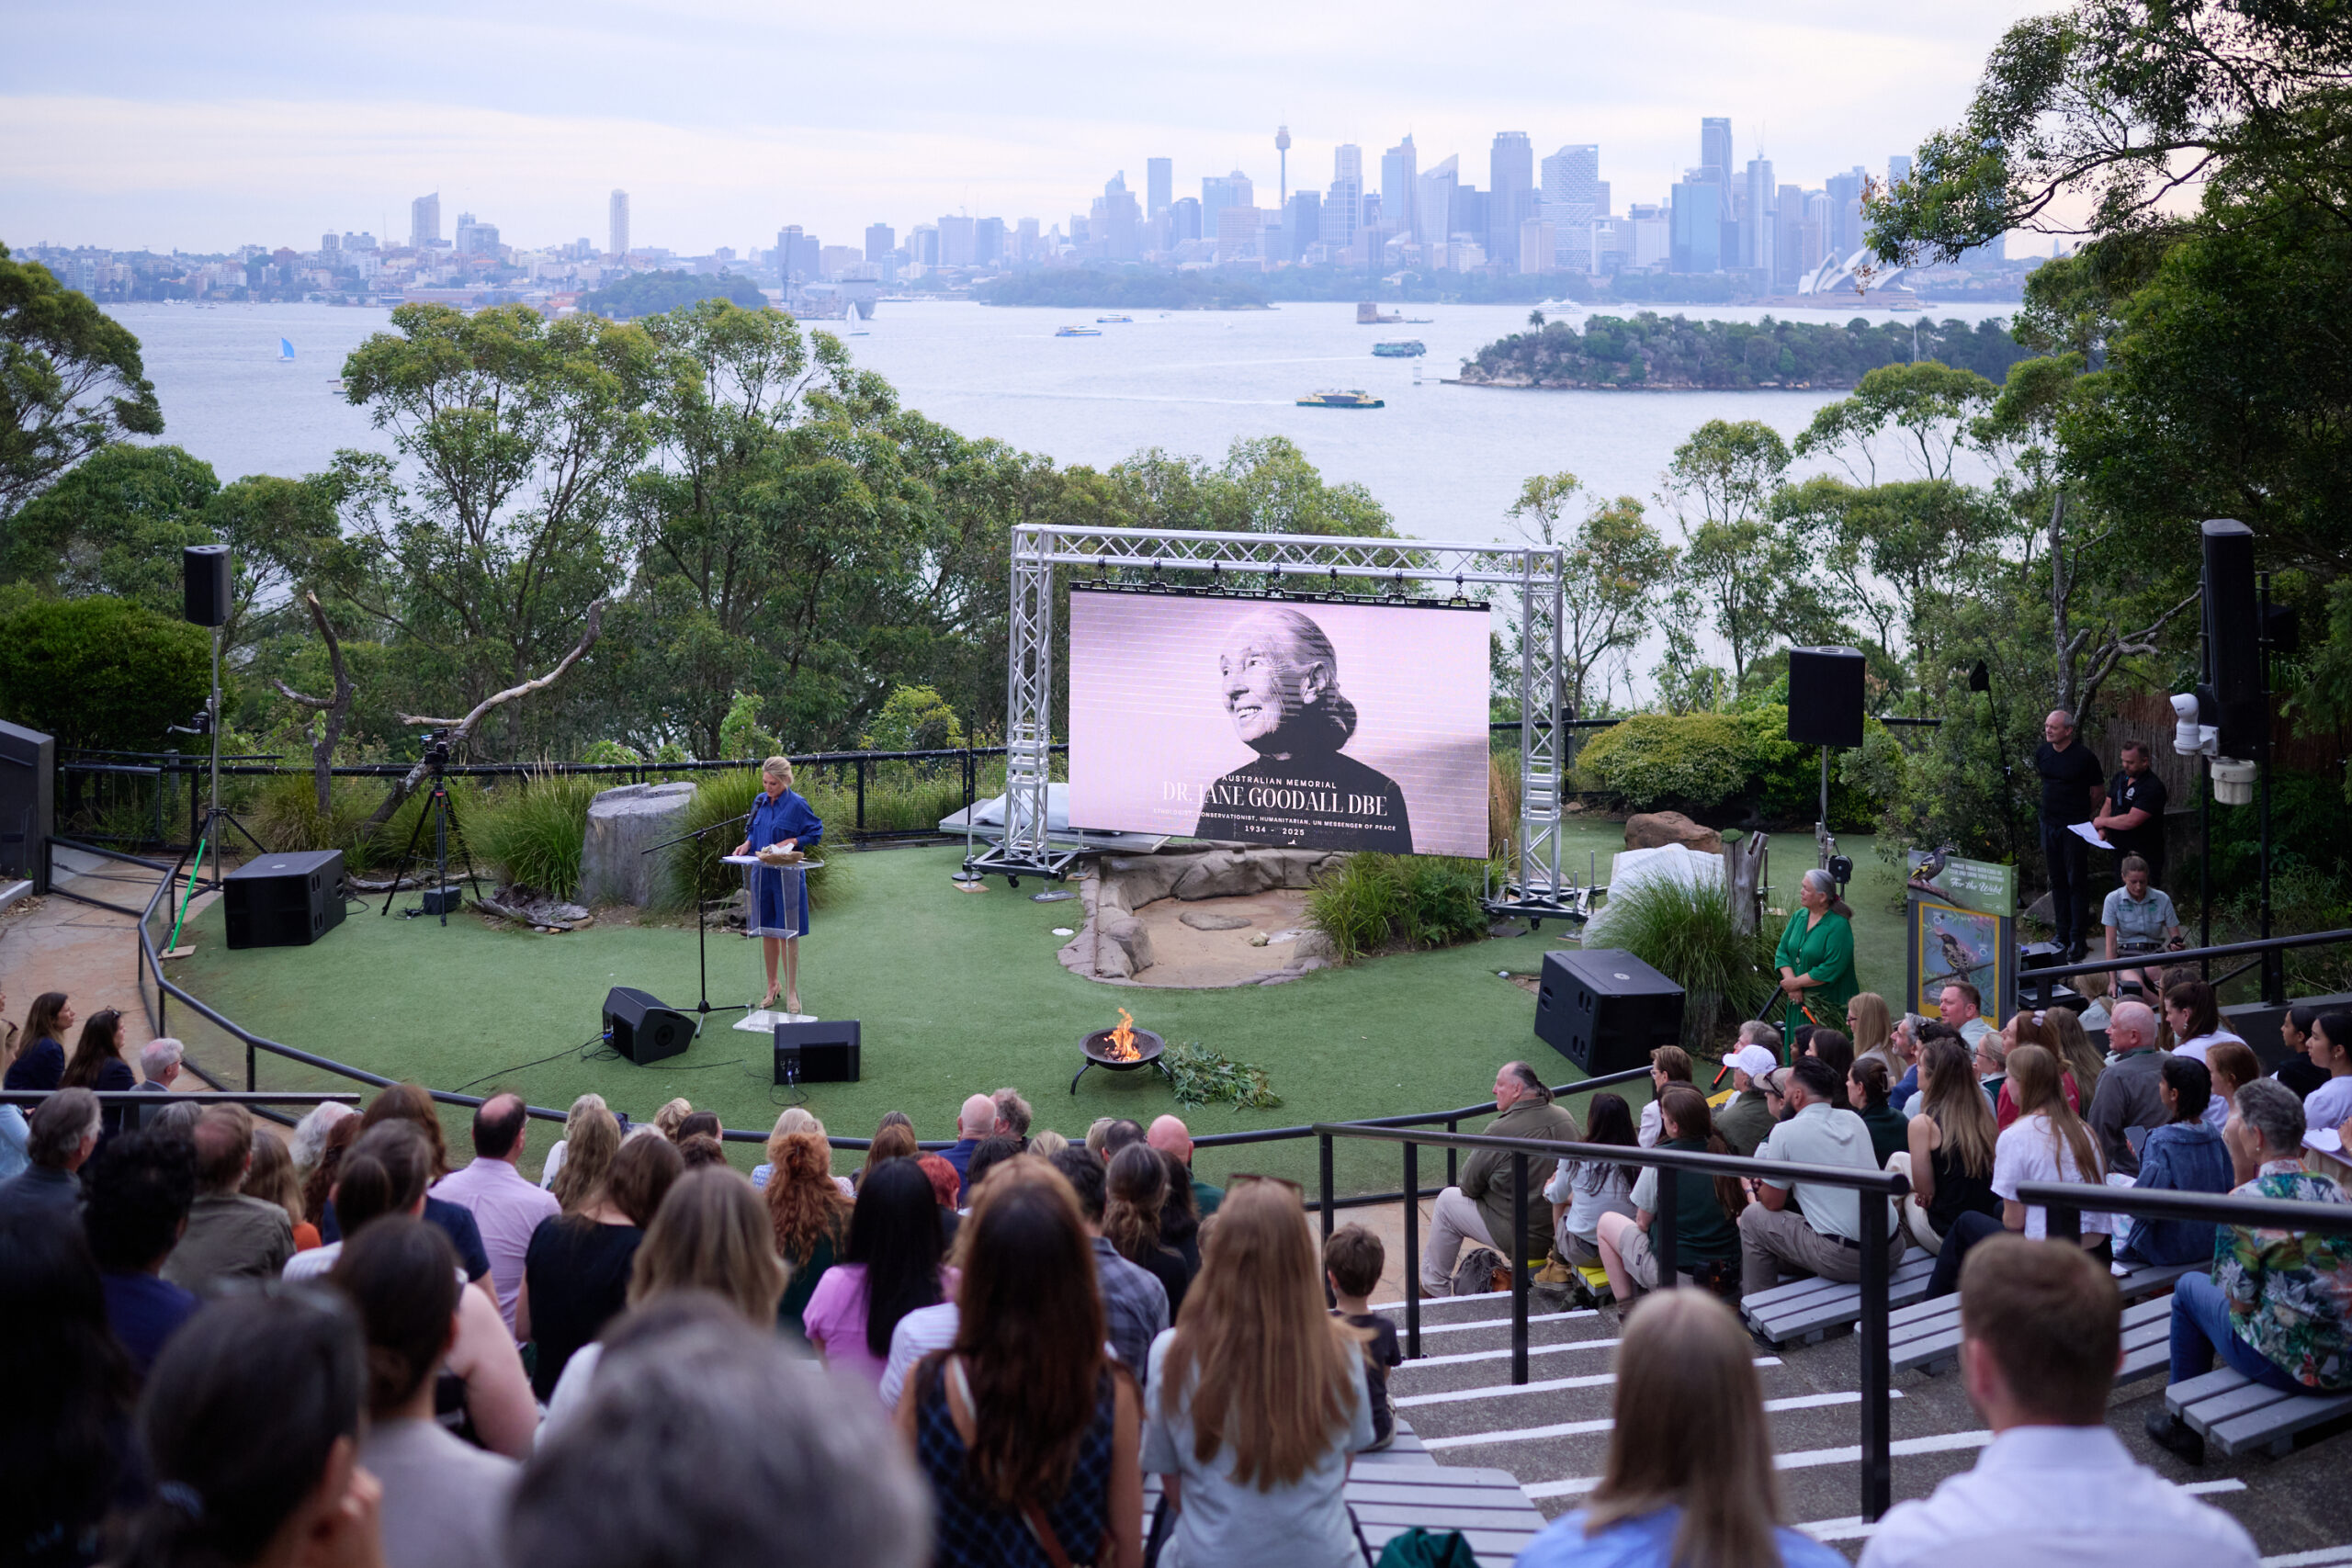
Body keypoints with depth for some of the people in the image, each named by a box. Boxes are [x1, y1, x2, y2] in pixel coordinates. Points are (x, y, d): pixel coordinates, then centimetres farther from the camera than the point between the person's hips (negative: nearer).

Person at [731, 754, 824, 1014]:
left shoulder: (797, 805, -10)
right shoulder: (760, 801, 7)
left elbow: (815, 834, -5)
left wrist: (791, 842, -18)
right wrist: (747, 843, -1)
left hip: (787, 875, -5)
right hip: (762, 873, 5)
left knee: (788, 934, -1)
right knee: (766, 932, 11)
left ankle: (791, 992, 8)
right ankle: (771, 987, 23)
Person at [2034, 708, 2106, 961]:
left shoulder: (2084, 757, -12)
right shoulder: (2042, 753, 4)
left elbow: (2099, 792, -1)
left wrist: (2082, 814, 7)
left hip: (2075, 827, -6)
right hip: (2049, 825, 6)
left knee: (2076, 883, -3)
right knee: (2057, 882, 11)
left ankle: (2077, 939, 0)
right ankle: (2062, 935, 18)